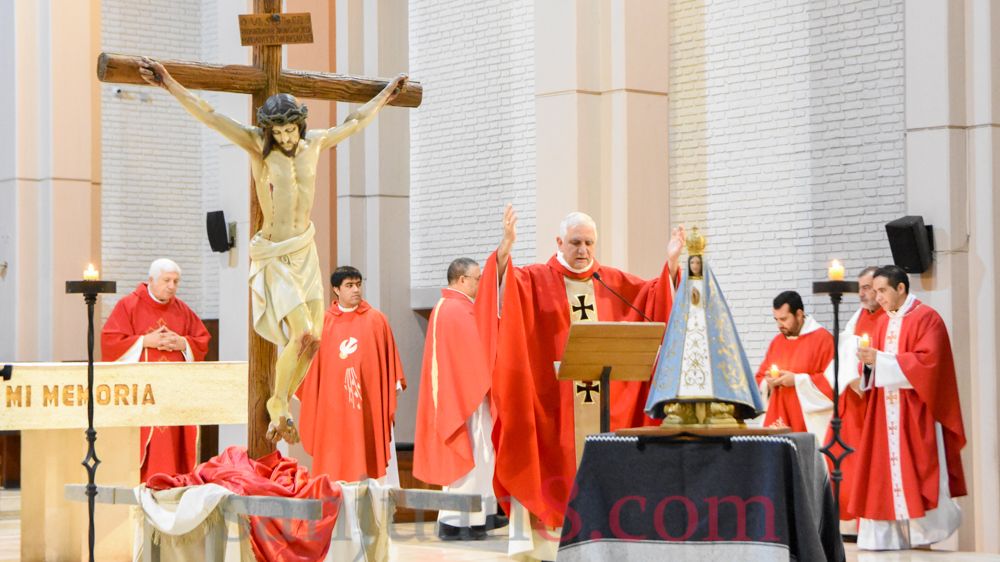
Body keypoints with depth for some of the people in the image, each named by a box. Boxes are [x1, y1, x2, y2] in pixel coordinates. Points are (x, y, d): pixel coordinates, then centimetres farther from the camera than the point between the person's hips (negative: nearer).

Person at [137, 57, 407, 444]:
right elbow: (209, 116, -19)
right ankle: (279, 408, 3)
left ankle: (280, 405, 22)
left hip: (306, 251, 6)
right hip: (274, 256, -6)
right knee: (303, 333, -18)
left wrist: (384, 97, 33)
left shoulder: (315, 143, 2)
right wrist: (169, 85, -28)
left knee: (313, 338, 4)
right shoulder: (258, 145, -12)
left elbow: (354, 122, 21)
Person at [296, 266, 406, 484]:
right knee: (337, 464, 0)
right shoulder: (324, 323, 6)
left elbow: (389, 360, 5)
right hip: (334, 406, 1)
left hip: (370, 404, -1)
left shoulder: (376, 320, 4)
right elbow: (313, 368, 10)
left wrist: (391, 403, 2)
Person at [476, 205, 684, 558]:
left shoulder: (615, 283, 13)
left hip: (607, 401, 4)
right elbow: (505, 287, -18)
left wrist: (671, 264, -3)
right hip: (553, 402, -4)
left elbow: (657, 298, 12)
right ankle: (548, 537, -5)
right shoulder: (535, 280, 0)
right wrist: (504, 251, -35)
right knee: (557, 466, -7)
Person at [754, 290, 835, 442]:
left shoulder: (822, 339, -4)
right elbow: (760, 378, 22)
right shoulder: (777, 342, 16)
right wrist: (769, 382, -2)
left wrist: (797, 380, -14)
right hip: (778, 420, 6)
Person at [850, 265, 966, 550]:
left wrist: (880, 360, -18)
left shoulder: (926, 318, -6)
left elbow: (927, 361, -17)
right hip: (886, 412, 7)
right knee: (886, 473, 1)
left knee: (915, 471, -10)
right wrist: (869, 362, -5)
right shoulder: (884, 324, 16)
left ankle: (923, 531, -3)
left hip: (915, 412, -7)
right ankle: (895, 533, 1)